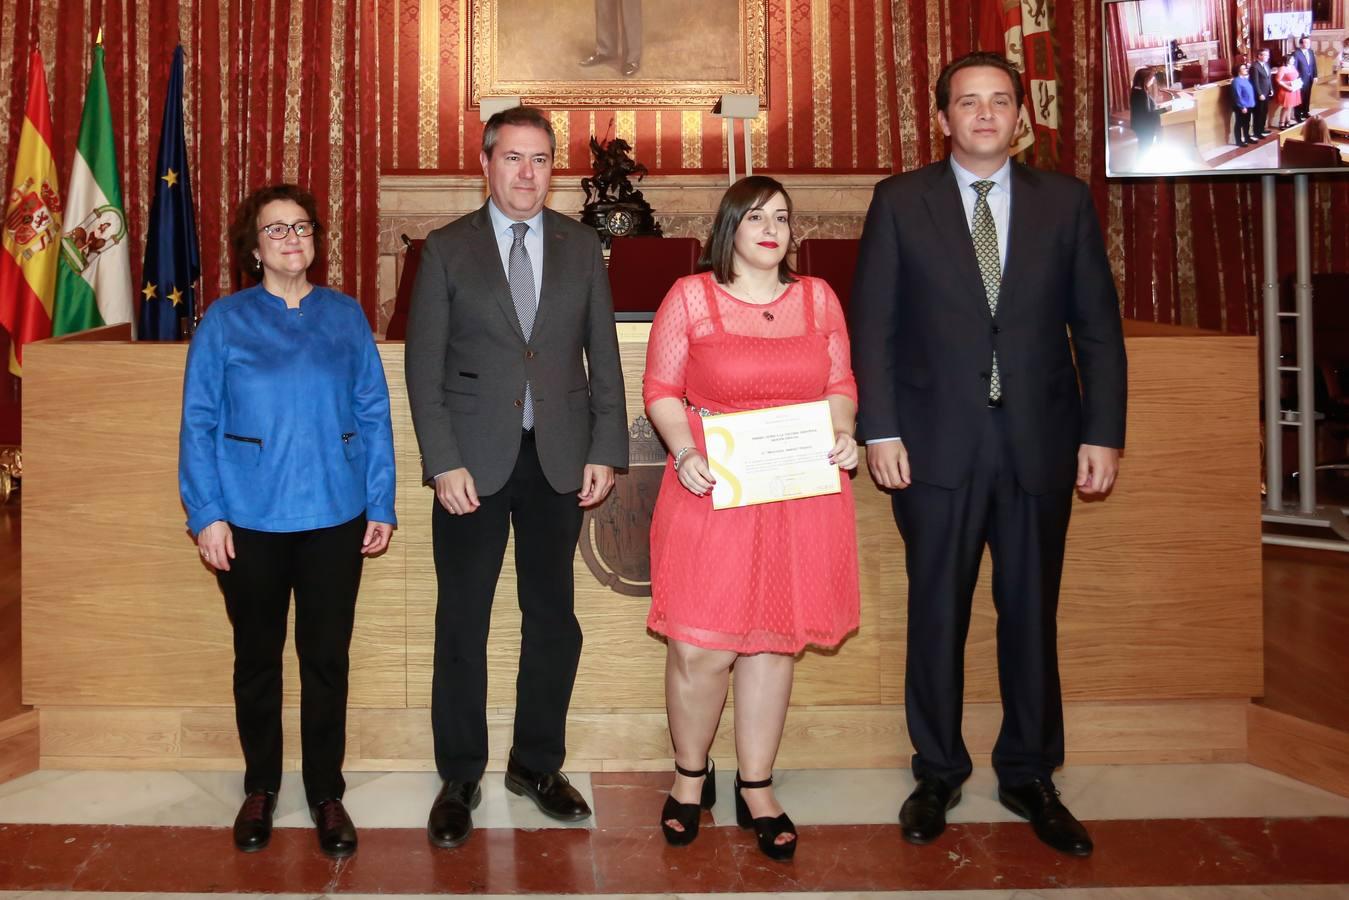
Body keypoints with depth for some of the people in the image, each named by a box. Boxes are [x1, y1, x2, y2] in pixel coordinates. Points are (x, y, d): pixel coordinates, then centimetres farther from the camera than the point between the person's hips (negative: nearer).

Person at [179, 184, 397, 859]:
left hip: (334, 518, 1)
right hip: (250, 522, 0)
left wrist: (381, 505, -1)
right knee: (257, 658, 13)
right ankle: (260, 788, 30)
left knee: (327, 659, 8)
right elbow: (198, 423, -1)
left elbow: (374, 414, 3)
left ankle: (326, 793, 23)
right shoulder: (224, 321, 1)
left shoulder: (346, 316, 4)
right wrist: (206, 514, -8)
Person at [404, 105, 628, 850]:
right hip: (473, 460, -1)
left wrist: (605, 450, -1)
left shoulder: (581, 246, 8)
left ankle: (537, 765, 26)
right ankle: (459, 779, 21)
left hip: (559, 459, 2)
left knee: (553, 619, 8)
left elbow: (603, 355, 7)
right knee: (461, 624, 5)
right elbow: (423, 364, -1)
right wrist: (443, 462, -10)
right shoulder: (447, 249, 2)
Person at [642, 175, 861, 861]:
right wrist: (684, 453, -15)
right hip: (713, 491, -2)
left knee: (773, 642, 9)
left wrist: (842, 433, -7)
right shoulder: (689, 297, 1)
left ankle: (756, 790, 24)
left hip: (800, 492, 3)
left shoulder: (817, 297, 10)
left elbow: (840, 385, 13)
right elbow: (661, 391, 1)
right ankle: (691, 776, 23)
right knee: (700, 647, -3)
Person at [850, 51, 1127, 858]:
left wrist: (1104, 433, -1)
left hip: (1041, 444, 1)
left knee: (1032, 615, 10)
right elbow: (872, 326, 0)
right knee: (937, 617, 8)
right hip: (937, 444, -1)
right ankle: (938, 774, 26)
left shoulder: (1067, 200, 6)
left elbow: (1098, 327, 5)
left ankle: (1029, 776, 27)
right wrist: (879, 430, -8)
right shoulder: (900, 201, 3)